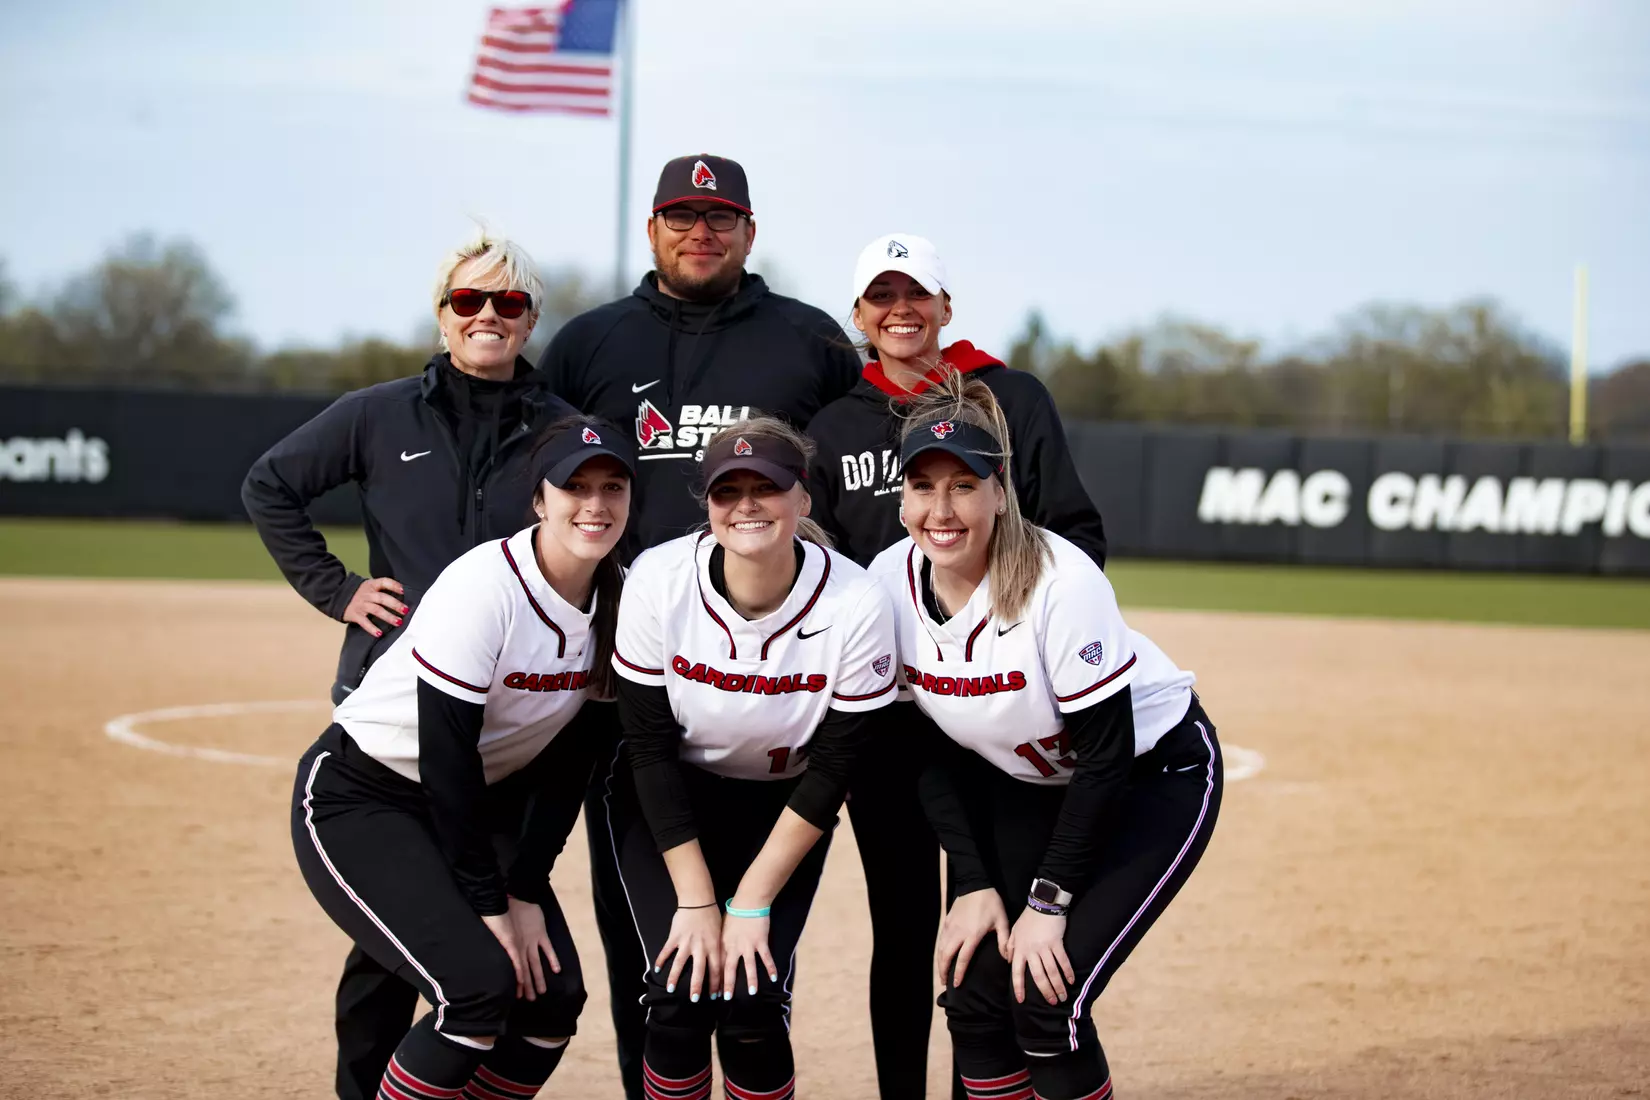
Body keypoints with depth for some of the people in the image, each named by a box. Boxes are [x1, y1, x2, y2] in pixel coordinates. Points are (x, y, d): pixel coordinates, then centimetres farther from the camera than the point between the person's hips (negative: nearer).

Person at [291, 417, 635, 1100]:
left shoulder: (621, 600, -6)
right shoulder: (484, 588, -26)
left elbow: (570, 758, -1)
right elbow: (446, 755, -25)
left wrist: (526, 891, -8)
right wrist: (489, 907, -22)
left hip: (481, 805, 7)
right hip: (358, 797, -7)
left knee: (556, 997, -6)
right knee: (481, 984, -23)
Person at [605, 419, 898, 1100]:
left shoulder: (856, 605, -24)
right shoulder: (659, 581, -23)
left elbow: (830, 771, -15)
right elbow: (650, 746, -15)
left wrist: (751, 904, -16)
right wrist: (696, 900, -16)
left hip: (781, 808, 0)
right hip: (666, 800, 0)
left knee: (753, 1005, -15)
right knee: (682, 996, -16)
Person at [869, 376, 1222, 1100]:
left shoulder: (1061, 584, -31)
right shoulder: (888, 583, -14)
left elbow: (1107, 755, -24)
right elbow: (930, 751, -3)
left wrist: (1049, 900, -21)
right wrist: (974, 884, -10)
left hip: (1155, 775, -5)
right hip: (1023, 784, 5)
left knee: (1046, 1001, -17)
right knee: (974, 994, -6)